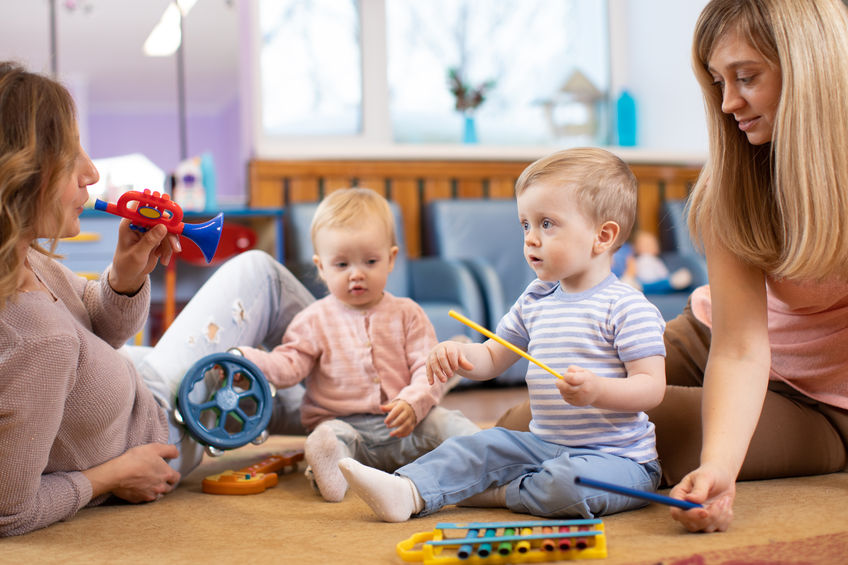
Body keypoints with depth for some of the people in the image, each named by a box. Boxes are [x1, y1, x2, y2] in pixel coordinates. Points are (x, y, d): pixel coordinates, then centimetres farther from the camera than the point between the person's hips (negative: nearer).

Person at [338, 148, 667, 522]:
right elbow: (493, 359, 17)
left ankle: (497, 493, -10)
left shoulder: (626, 306, -13)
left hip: (618, 457, -7)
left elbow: (652, 387, -16)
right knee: (480, 446, -5)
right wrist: (461, 356, -6)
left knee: (569, 483, -34)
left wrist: (598, 390, -35)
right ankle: (408, 493, -24)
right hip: (546, 445, 7)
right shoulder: (534, 301, 10)